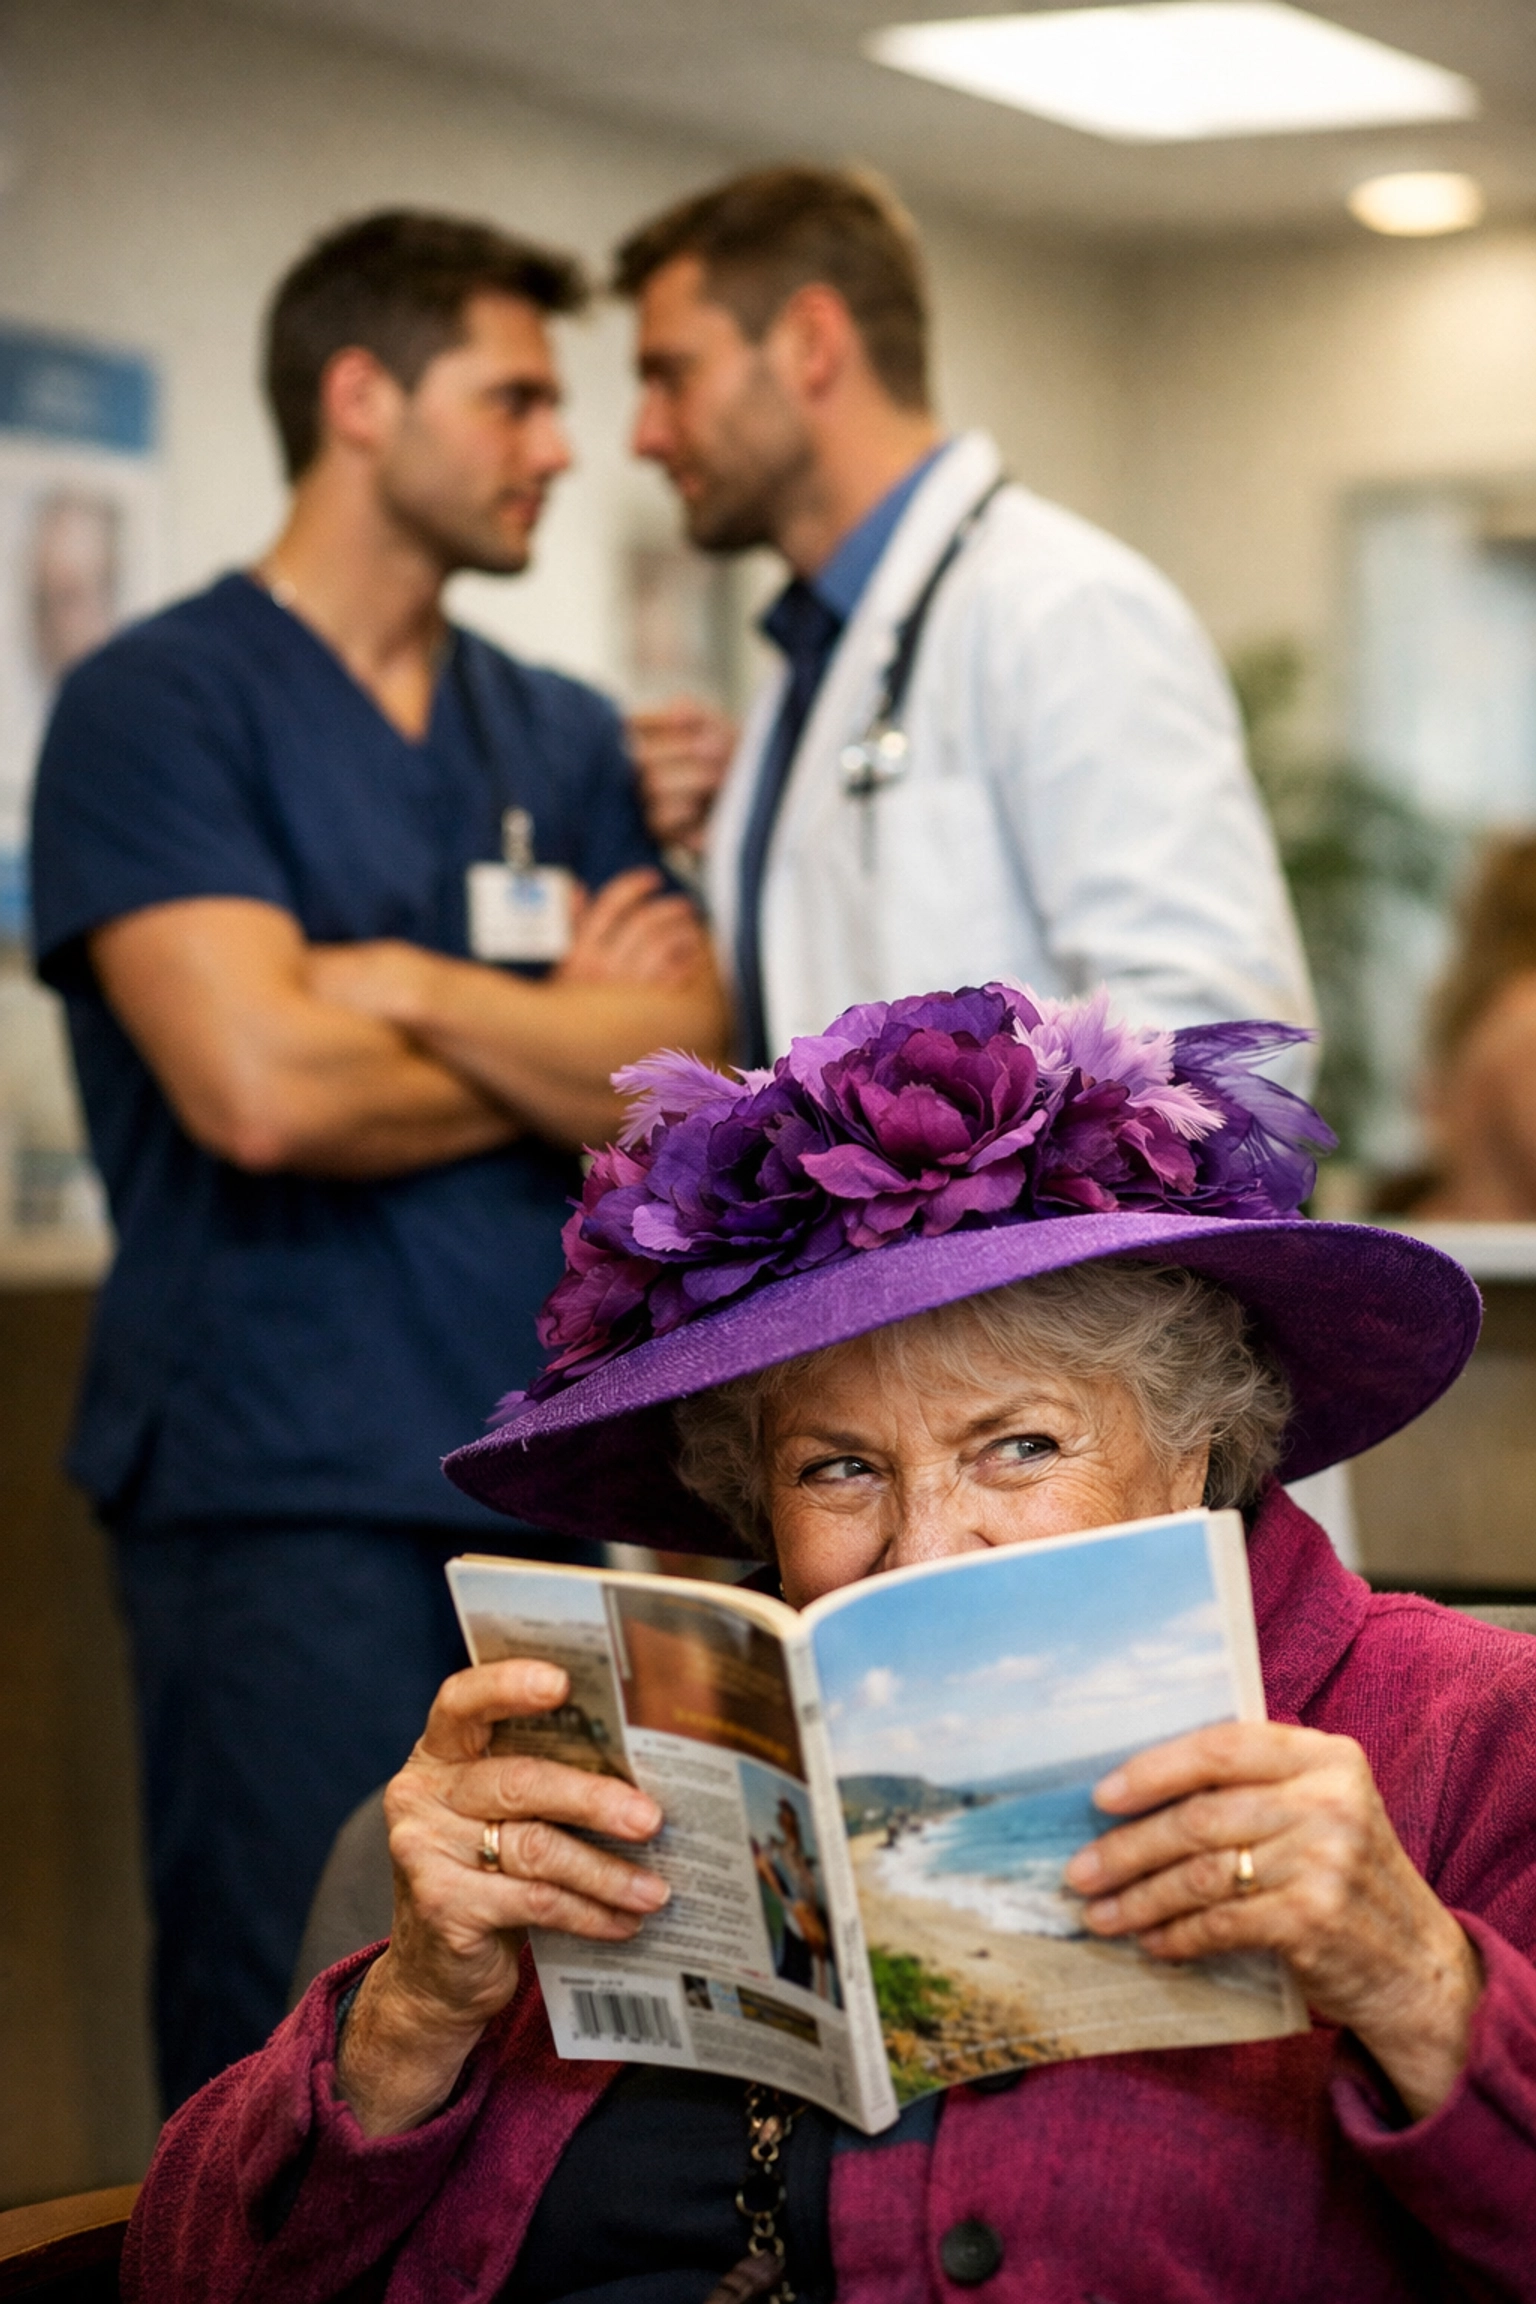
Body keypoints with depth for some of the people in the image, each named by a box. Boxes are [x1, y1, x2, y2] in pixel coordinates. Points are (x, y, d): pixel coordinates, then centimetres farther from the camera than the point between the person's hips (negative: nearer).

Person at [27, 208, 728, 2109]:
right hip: (292, 1501, -5)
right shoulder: (162, 707, -3)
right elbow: (262, 1088, -16)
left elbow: (691, 1077, 2)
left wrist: (408, 987, -10)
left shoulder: (566, 740, 15)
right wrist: (564, 1047, 0)